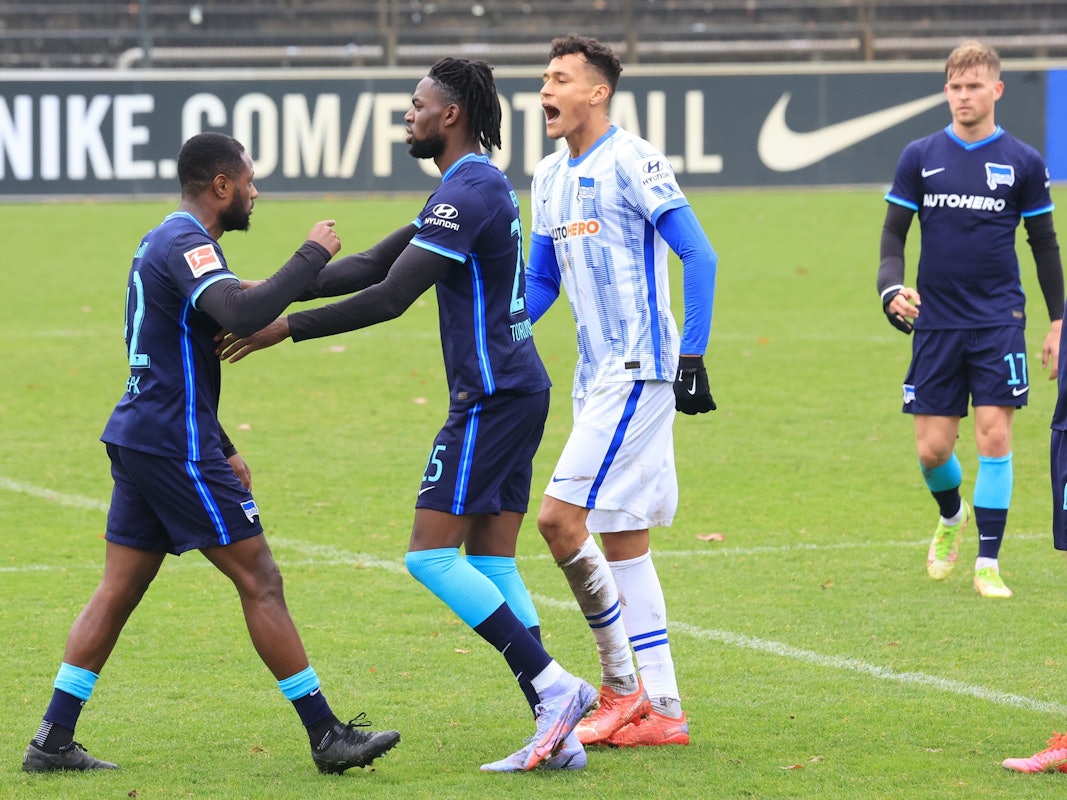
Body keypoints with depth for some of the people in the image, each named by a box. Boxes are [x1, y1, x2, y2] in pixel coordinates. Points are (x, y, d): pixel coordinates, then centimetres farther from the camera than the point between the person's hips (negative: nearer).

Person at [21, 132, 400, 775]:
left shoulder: (166, 241, 19)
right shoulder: (186, 243, -14)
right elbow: (243, 313, -32)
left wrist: (221, 448, 26)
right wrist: (312, 256, -21)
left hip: (143, 435, 10)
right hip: (177, 444, -10)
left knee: (119, 590, 10)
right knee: (260, 581, -6)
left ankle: (53, 741, 8)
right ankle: (328, 738, -4)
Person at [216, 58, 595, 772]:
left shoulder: (469, 191, -16)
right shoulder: (479, 186, 17)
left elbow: (391, 297, -21)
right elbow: (375, 265, 18)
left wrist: (286, 329, -16)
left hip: (493, 396, -10)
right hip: (517, 390, 10)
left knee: (431, 555, -9)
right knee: (490, 564, 7)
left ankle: (554, 686, -12)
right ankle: (557, 732, 1)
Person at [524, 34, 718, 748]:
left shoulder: (631, 161, -11)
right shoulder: (550, 178, 15)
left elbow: (700, 257, -14)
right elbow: (540, 282, 24)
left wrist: (693, 355, -18)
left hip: (640, 369, -9)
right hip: (598, 374, 9)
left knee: (561, 517, -15)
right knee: (621, 540, 9)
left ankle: (622, 685, -7)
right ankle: (661, 710, 13)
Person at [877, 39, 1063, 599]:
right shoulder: (920, 158, 4)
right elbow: (894, 232, 7)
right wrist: (892, 287, -12)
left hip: (999, 321, -1)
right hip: (935, 322, 1)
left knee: (994, 434, -10)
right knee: (932, 448, 1)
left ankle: (988, 563, -1)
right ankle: (952, 517, 35)